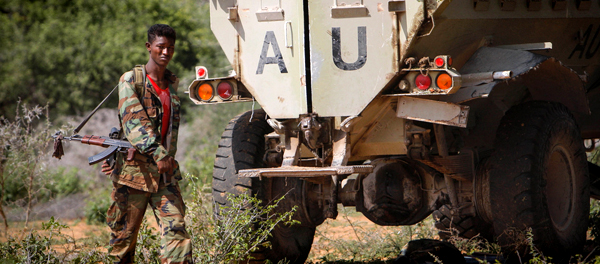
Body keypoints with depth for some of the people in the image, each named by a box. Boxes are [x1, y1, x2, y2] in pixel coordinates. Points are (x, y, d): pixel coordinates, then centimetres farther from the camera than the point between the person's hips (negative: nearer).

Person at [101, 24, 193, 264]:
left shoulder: (172, 83, 14)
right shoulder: (130, 80, -2)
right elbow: (133, 122, -15)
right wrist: (158, 153, -26)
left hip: (165, 175, 4)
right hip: (133, 171, -4)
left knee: (175, 229, -10)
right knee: (123, 235, 2)